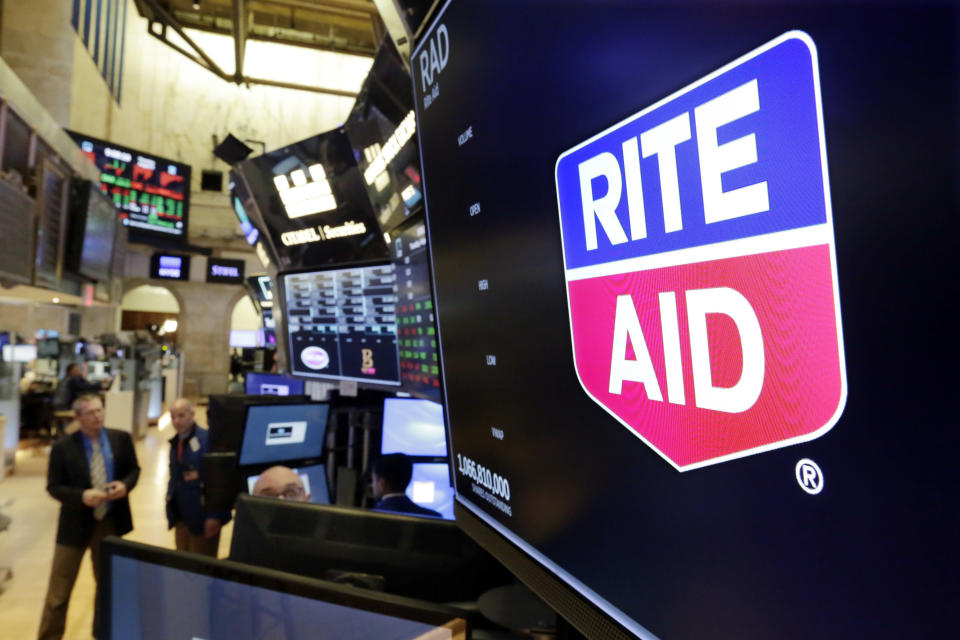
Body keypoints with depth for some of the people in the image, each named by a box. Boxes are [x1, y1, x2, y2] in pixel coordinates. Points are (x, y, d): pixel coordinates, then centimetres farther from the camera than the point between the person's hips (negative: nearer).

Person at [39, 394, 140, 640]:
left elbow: (134, 469, 5)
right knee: (59, 589, 8)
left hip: (111, 522, 3)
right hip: (75, 524, -3)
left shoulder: (121, 439, -5)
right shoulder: (63, 447, -12)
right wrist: (81, 496, -25)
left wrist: (125, 484, -17)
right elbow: (54, 487, -8)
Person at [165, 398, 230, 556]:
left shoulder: (208, 439, -16)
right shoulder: (175, 443, 9)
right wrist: (170, 510, 11)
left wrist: (215, 515, -20)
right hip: (181, 517, 7)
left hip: (203, 517, -7)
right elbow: (174, 478, 15)